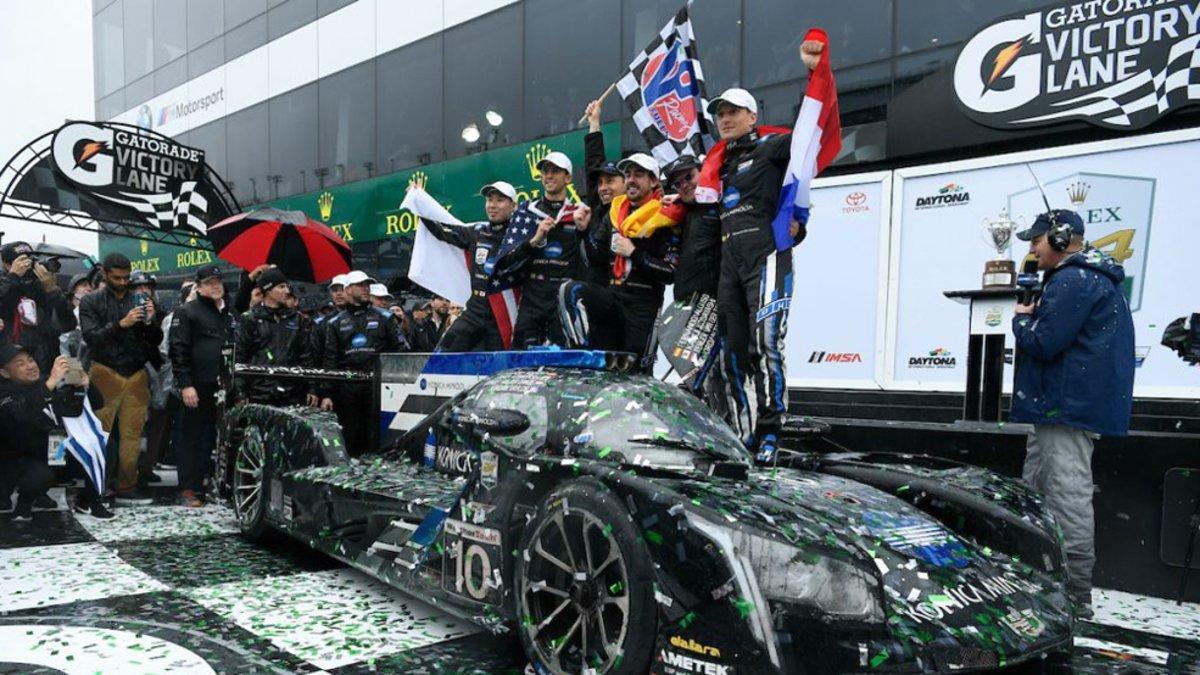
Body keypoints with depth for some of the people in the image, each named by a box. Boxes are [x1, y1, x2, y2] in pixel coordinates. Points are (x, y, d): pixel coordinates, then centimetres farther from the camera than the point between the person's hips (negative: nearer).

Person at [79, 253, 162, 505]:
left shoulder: (139, 301, 12)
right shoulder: (91, 302, 4)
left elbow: (156, 340, 9)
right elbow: (91, 337, -8)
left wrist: (150, 322, -11)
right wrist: (121, 324, -22)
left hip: (136, 375, 3)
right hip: (106, 373, -3)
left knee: (132, 434, 3)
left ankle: (127, 487, 9)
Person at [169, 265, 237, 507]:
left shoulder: (229, 314, 20)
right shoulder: (187, 312, 1)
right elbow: (178, 351, -7)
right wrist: (185, 384, -14)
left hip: (224, 388, 5)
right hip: (198, 388, -5)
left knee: (215, 438, 8)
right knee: (192, 438, 0)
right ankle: (188, 490, 4)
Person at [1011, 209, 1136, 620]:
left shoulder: (1072, 281, -15)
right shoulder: (1093, 278, 21)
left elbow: (1043, 342, -21)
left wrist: (1021, 319, -2)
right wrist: (1032, 317, 10)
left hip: (1068, 409, -12)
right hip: (1064, 407, 12)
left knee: (1069, 499, -9)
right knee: (1033, 495, 17)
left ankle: (1075, 598, -4)